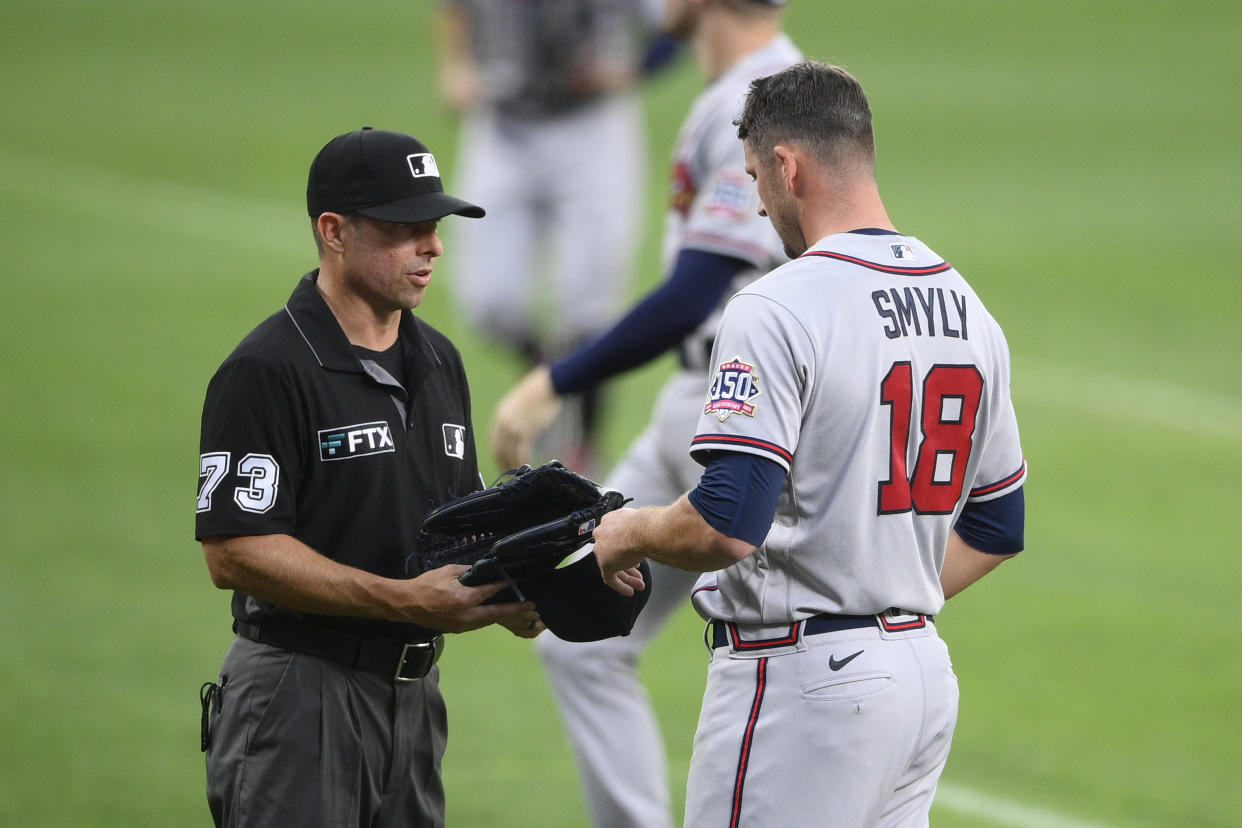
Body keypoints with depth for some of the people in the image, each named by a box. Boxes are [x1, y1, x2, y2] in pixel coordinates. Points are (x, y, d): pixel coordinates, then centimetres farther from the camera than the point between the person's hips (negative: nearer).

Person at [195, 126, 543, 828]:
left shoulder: (438, 361, 14)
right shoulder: (267, 371, -12)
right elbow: (235, 552, -18)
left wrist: (506, 594, -2)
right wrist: (407, 600, -23)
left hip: (415, 686, 8)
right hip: (300, 691, -8)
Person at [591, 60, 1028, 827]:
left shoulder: (778, 311, -14)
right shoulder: (970, 311, 11)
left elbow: (727, 526, -22)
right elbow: (997, 530, 17)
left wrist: (627, 535, -3)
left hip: (804, 678, -8)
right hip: (925, 672, 8)